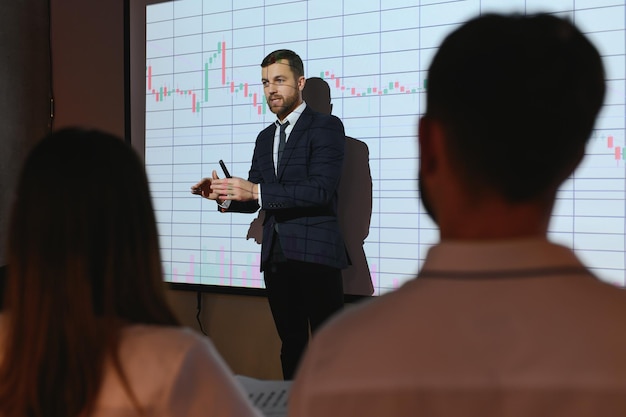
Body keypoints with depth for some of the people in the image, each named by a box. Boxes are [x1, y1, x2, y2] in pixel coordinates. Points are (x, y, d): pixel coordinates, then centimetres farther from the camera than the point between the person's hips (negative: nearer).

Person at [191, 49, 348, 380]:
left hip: (315, 254, -7)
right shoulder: (265, 138, 19)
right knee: (291, 345, 12)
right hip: (275, 256, 7)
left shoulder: (326, 127, -4)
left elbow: (320, 190, -17)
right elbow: (253, 200, 19)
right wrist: (224, 195, -2)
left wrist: (256, 191, -23)